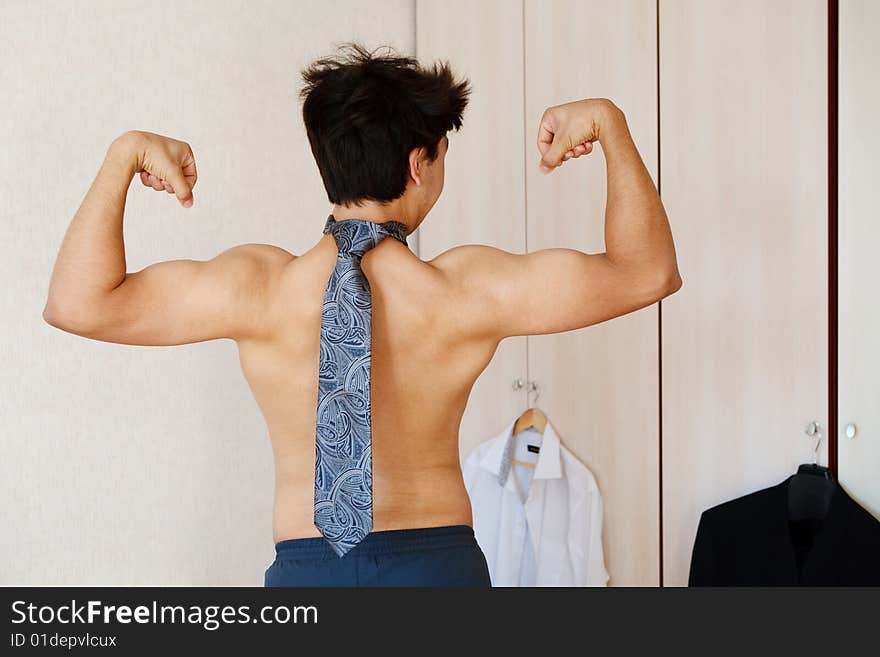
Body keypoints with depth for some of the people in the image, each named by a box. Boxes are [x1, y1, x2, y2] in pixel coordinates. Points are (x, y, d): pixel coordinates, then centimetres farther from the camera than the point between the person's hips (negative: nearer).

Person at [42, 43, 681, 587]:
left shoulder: (264, 289, -13)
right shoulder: (466, 292, -12)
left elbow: (78, 304, -11)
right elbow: (648, 271, -3)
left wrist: (124, 155, -7)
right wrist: (610, 124, 1)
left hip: (308, 565, 0)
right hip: (441, 561, 0)